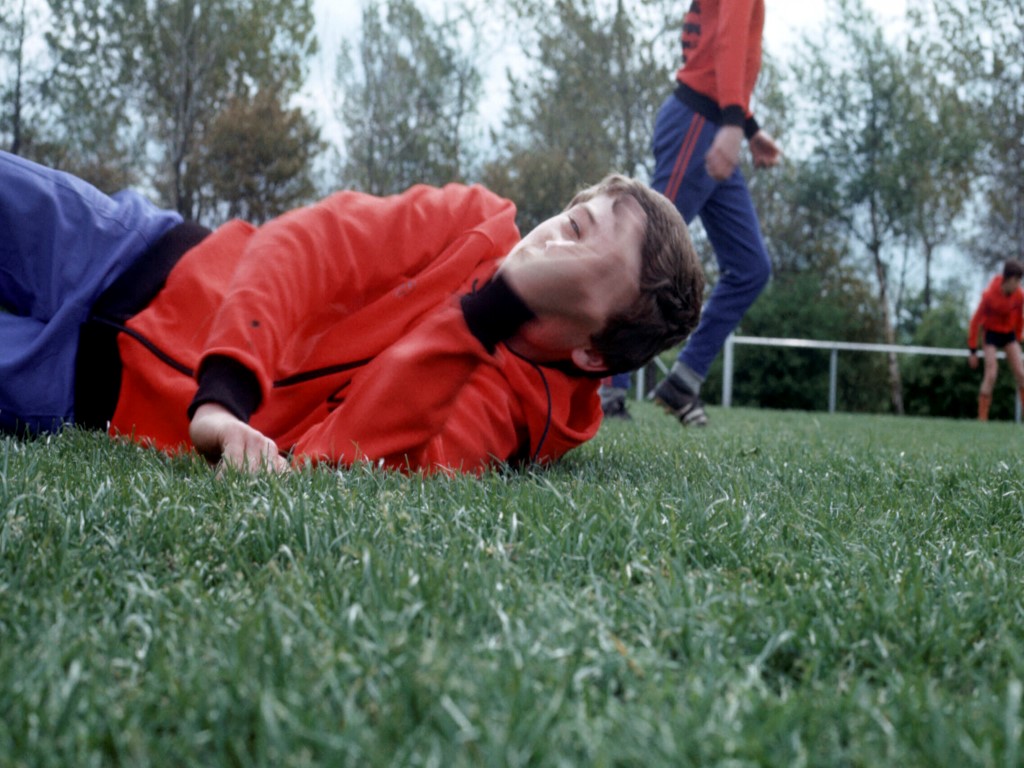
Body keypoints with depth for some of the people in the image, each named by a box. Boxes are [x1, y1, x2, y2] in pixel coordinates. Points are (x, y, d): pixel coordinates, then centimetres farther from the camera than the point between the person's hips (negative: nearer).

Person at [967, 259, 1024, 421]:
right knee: (991, 374, -14)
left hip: (1009, 334, 5)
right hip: (991, 333, -4)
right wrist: (972, 350, -14)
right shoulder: (989, 295, -24)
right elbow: (976, 320, -16)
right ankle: (982, 418, -9)